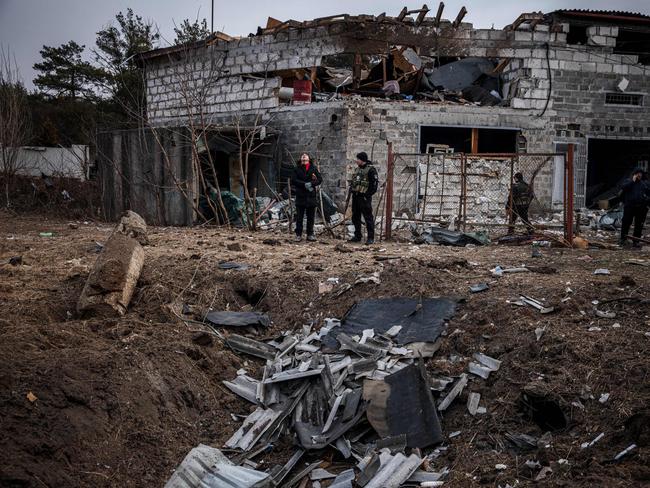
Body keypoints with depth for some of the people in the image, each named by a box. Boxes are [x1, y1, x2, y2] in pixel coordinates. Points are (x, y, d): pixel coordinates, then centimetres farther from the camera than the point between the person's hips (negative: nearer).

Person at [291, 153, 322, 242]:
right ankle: (298, 235, 4)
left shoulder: (313, 168, 8)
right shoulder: (297, 169, 6)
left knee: (311, 217, 6)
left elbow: (320, 179, 3)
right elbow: (293, 180, -4)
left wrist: (311, 183, -14)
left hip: (311, 196, 1)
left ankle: (310, 234, 13)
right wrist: (304, 184, -15)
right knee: (299, 217, 0)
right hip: (300, 196, -1)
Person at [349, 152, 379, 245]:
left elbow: (374, 183, -13)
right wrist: (351, 189, 11)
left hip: (364, 197, -9)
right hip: (355, 196, 9)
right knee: (355, 217, 13)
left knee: (368, 217, -7)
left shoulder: (370, 169, -8)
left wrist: (368, 194, -16)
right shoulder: (357, 169, 17)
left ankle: (371, 238, -6)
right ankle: (357, 236, 22)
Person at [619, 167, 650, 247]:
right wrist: (632, 181, -13)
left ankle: (636, 241, 11)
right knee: (626, 222, -1)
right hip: (629, 207, -2)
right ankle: (623, 239, 9)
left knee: (639, 225, 4)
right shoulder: (629, 181, 6)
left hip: (641, 208, 2)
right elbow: (623, 187, -12)